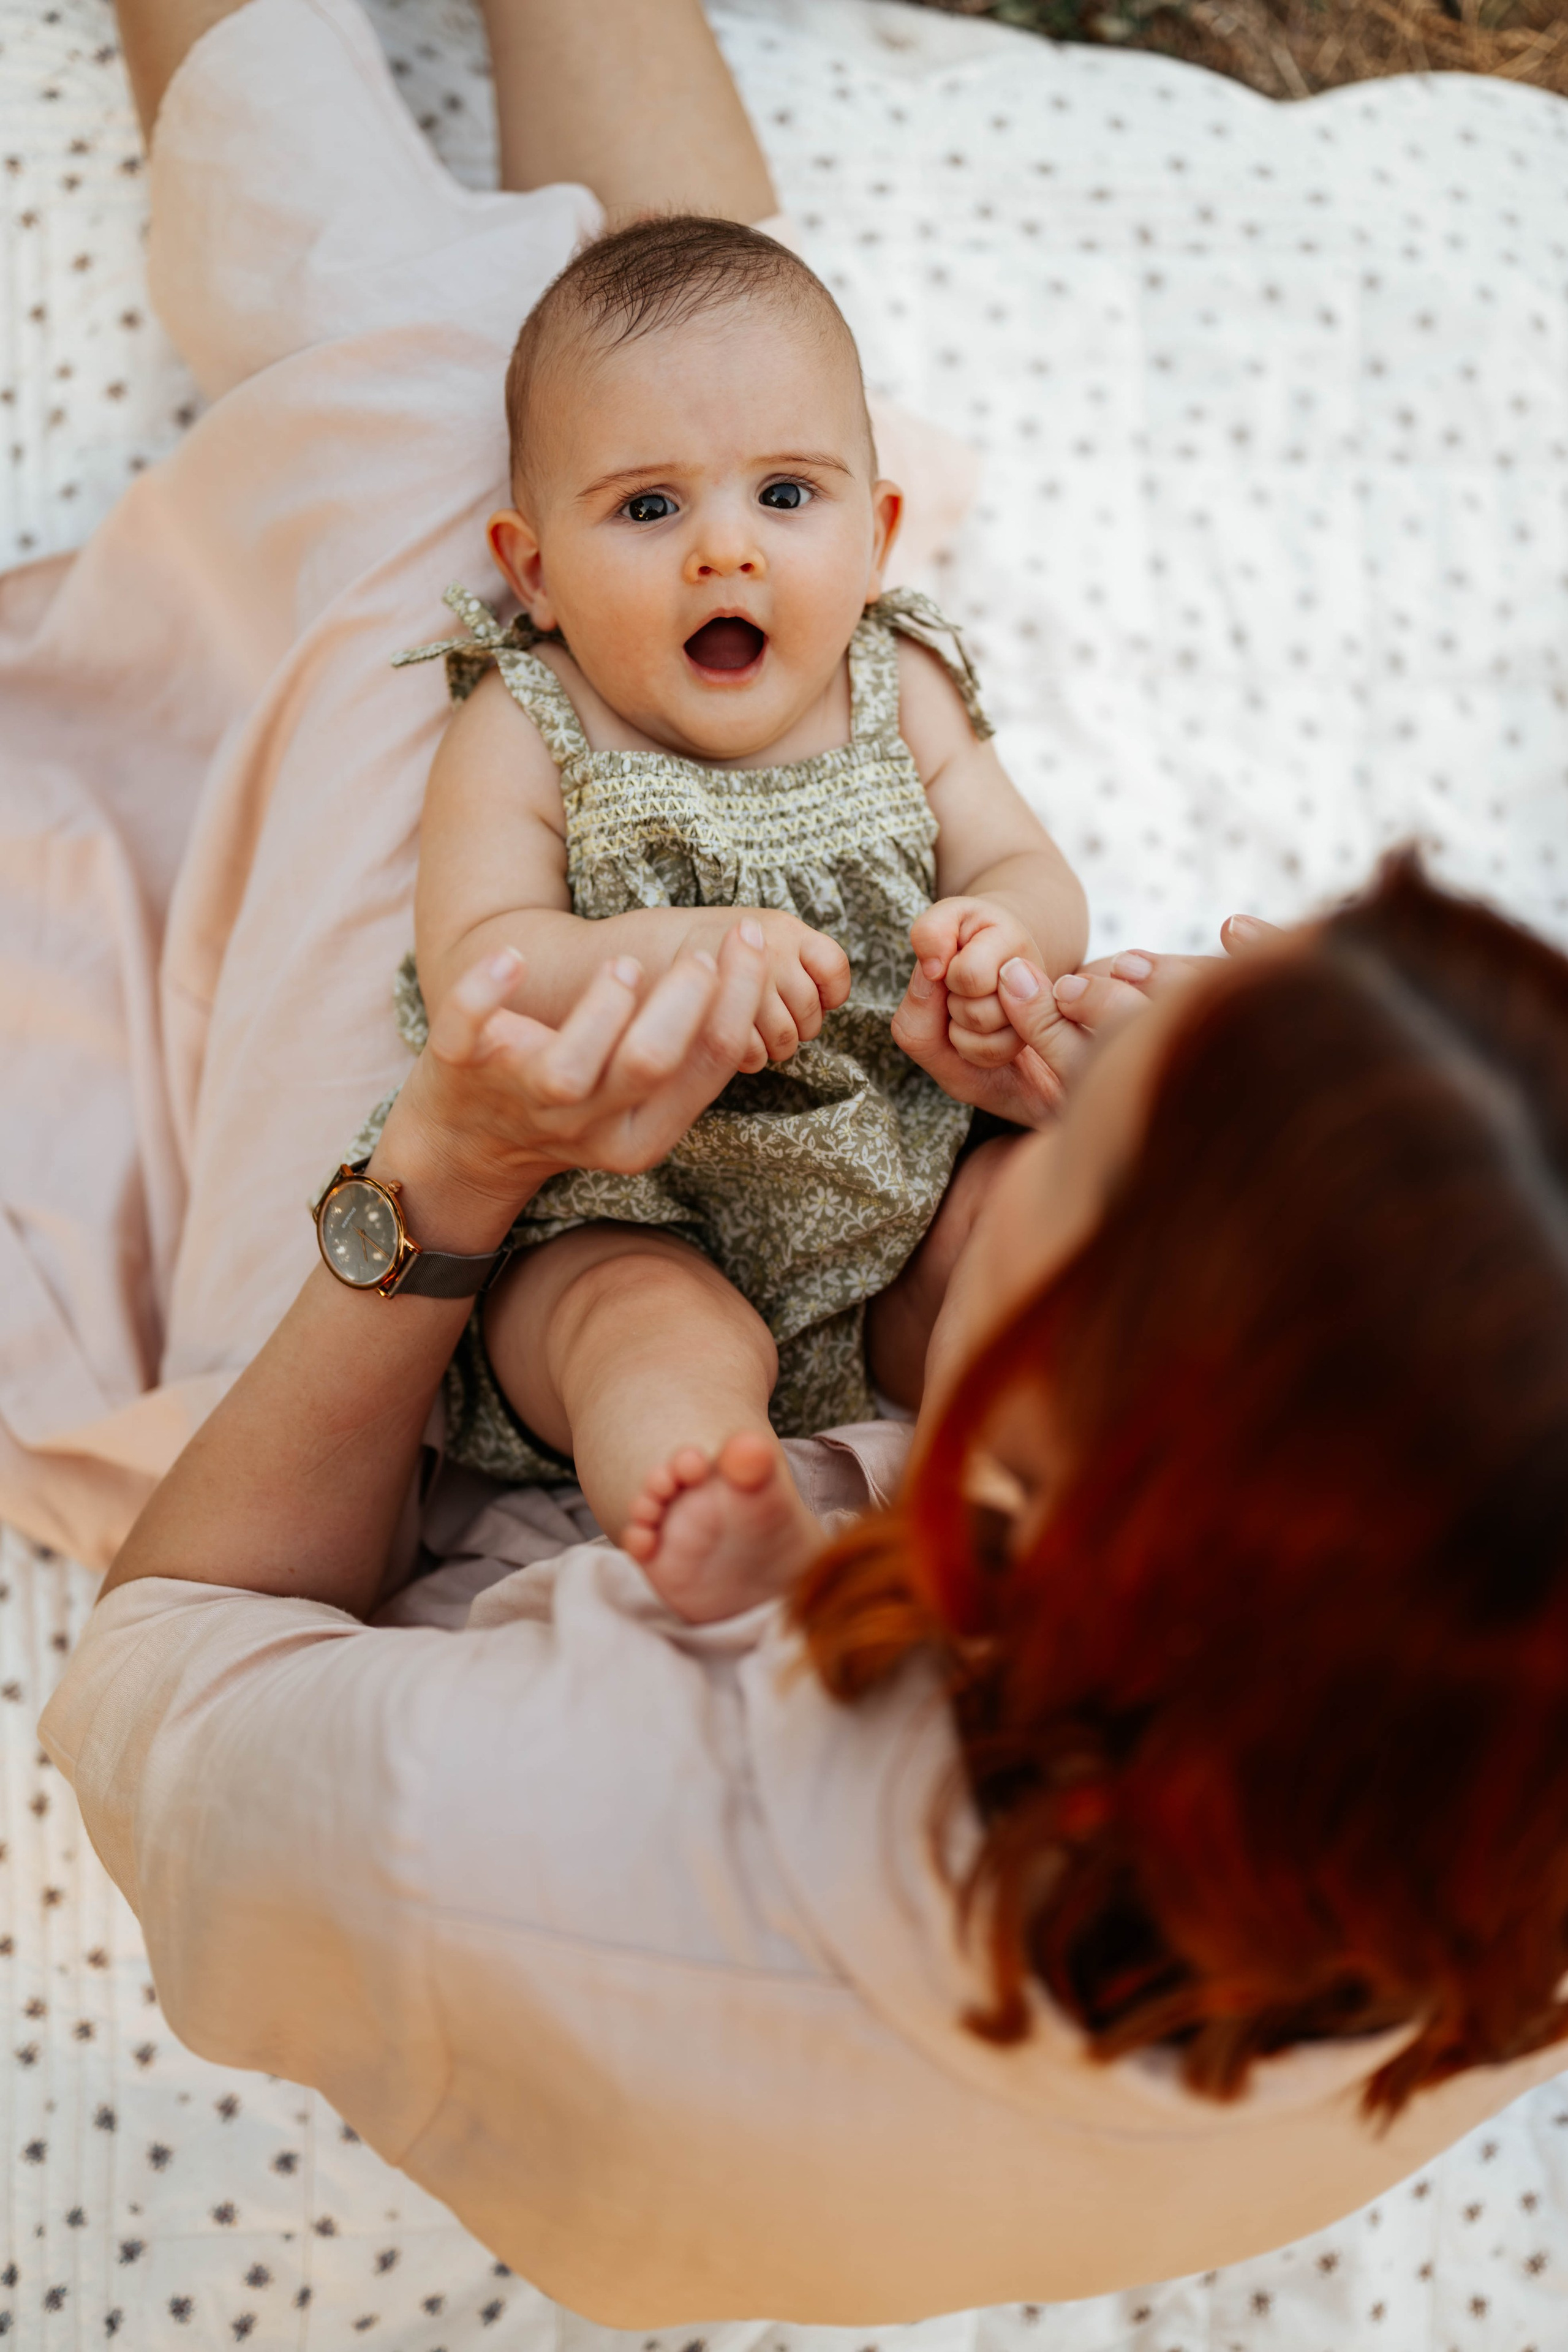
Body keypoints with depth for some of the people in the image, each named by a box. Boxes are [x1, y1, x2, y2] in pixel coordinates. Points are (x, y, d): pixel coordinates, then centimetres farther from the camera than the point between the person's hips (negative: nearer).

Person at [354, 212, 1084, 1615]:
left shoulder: (901, 697, 5)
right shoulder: (523, 736, -7)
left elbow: (1034, 876, 4)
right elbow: (469, 970, -17)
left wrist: (1005, 943, -23)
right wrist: (670, 952, -36)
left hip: (895, 1191, 6)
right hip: (619, 1220, -5)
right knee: (660, 1329, -34)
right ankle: (735, 1547, -59)